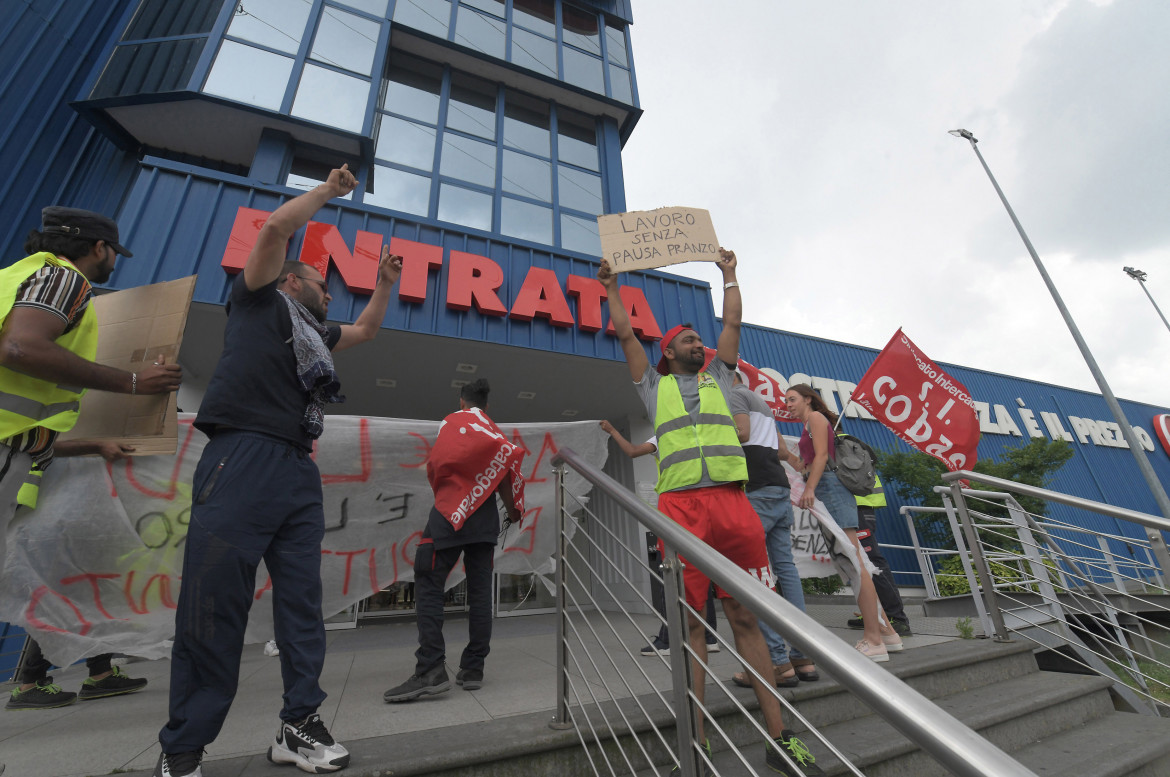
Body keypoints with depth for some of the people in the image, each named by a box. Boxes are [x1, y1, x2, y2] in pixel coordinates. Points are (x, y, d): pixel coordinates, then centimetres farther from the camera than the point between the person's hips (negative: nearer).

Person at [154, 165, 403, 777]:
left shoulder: (315, 334, 29)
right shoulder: (259, 301, 13)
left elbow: (366, 330, 42)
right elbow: (275, 229, 3)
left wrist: (385, 284, 32)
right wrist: (329, 190, 13)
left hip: (299, 472, 7)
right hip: (243, 458, -6)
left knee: (302, 600, 3)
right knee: (213, 604, -5)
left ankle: (298, 725, 10)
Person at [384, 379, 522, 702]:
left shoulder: (452, 421, 9)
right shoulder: (494, 430, 18)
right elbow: (504, 472, 6)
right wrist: (512, 510, 12)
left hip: (450, 515, -4)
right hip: (485, 518, 5)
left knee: (428, 586, -2)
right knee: (479, 591, 5)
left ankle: (431, 670, -10)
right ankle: (473, 670, 8)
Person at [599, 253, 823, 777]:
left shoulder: (717, 378, 25)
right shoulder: (654, 386, 19)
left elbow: (733, 324, 27)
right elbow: (625, 335, 20)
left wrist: (729, 275, 36)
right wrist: (612, 290, 28)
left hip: (732, 501, 2)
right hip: (680, 506, -2)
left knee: (746, 617, 7)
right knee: (690, 620, 2)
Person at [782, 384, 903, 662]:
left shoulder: (816, 417, 3)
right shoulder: (809, 427, 28)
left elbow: (821, 455, -10)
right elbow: (804, 466, 23)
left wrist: (810, 488, -19)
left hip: (830, 488, -10)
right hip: (828, 493, 10)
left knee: (853, 562, -12)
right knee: (853, 564, 9)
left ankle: (873, 640, -12)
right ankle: (885, 630, 15)